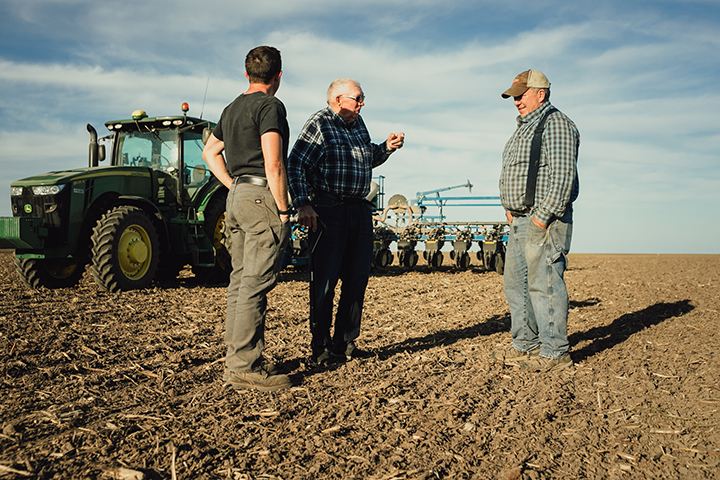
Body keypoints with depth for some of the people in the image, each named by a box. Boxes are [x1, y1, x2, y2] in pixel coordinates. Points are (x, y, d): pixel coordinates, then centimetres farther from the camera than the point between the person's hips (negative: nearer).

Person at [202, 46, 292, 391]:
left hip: (237, 195, 9)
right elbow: (273, 163, -17)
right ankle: (243, 366, -6)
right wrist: (283, 209, -13)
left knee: (241, 281, 12)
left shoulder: (232, 109, 19)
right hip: (263, 196, -9)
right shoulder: (270, 106, -8)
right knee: (256, 284, -8)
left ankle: (238, 357, 18)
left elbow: (210, 151, 29)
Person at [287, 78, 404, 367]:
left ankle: (345, 343, 22)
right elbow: (295, 165, -13)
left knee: (357, 278, 10)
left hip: (360, 210, 8)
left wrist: (386, 148, 10)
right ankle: (321, 349, 7)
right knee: (325, 281, -3)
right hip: (329, 211, -8)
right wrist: (302, 204, -22)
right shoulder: (318, 125, -6)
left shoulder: (357, 123, 18)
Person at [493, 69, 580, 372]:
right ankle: (525, 346, 22)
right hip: (520, 221, 10)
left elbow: (562, 176, -18)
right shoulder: (523, 129, 22)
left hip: (545, 221, -10)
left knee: (543, 284, -9)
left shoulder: (556, 123, -8)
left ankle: (555, 352, 0)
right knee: (515, 283, 12)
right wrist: (510, 209, 14)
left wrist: (543, 216, -21)